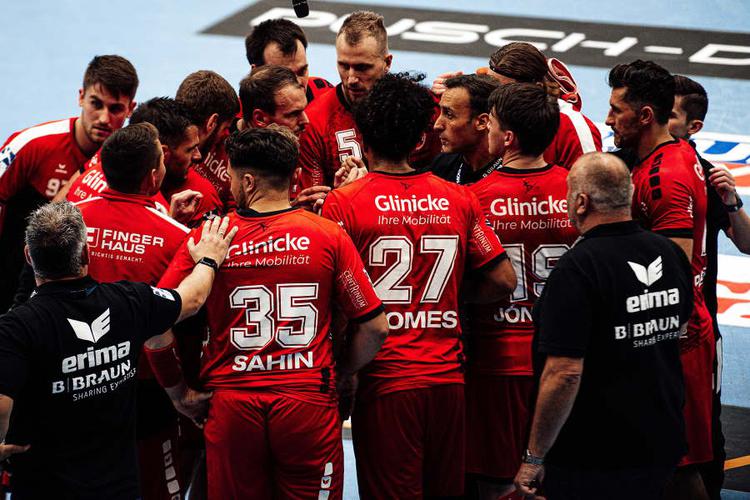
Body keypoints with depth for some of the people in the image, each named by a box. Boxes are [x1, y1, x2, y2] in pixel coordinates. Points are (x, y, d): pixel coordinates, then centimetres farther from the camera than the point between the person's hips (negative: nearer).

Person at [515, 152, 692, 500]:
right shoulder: (670, 253, 3)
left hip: (593, 460, -7)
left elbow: (565, 372, -25)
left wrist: (534, 458, -17)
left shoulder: (577, 269, -21)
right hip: (663, 443, 7)